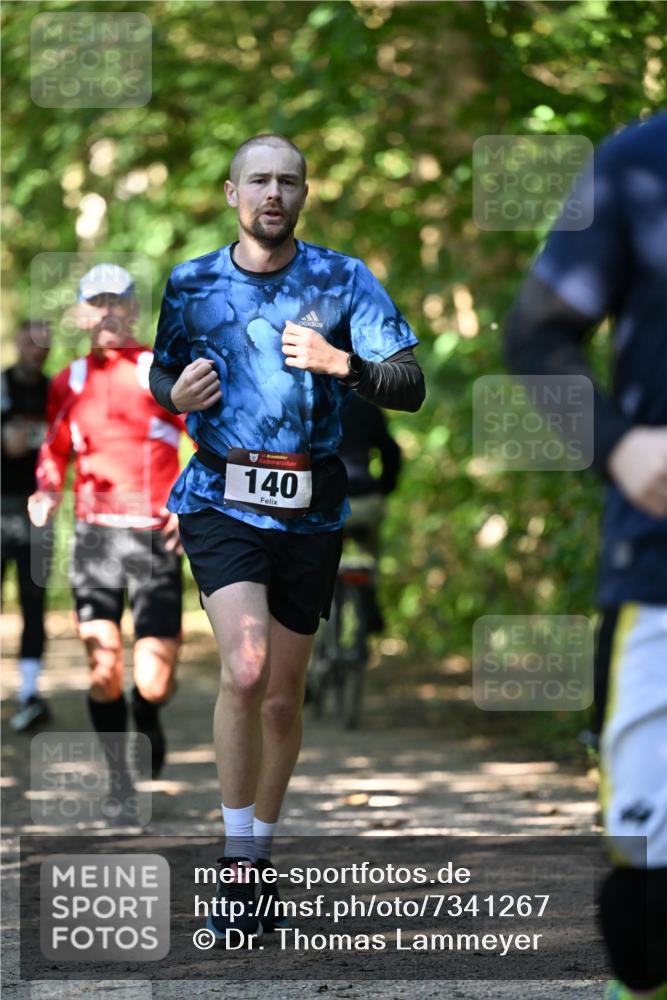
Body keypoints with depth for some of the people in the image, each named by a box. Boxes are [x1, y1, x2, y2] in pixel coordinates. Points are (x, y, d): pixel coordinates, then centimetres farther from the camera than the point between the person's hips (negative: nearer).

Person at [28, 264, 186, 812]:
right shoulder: (68, 383, 11)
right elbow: (55, 451, 24)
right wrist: (47, 490, 3)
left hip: (155, 537, -2)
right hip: (94, 534, 2)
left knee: (153, 682, -7)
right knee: (103, 668, -9)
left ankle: (148, 719, 30)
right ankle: (120, 782, 9)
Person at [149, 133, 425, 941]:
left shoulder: (344, 281, 1)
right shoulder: (191, 284, 5)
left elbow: (410, 388, -4)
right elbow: (160, 377, 19)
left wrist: (340, 363, -22)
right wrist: (176, 395, -4)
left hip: (310, 511, 1)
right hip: (221, 502, -1)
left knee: (283, 698, 8)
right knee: (244, 670, -22)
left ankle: (258, 858, 28)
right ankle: (236, 860, -12)